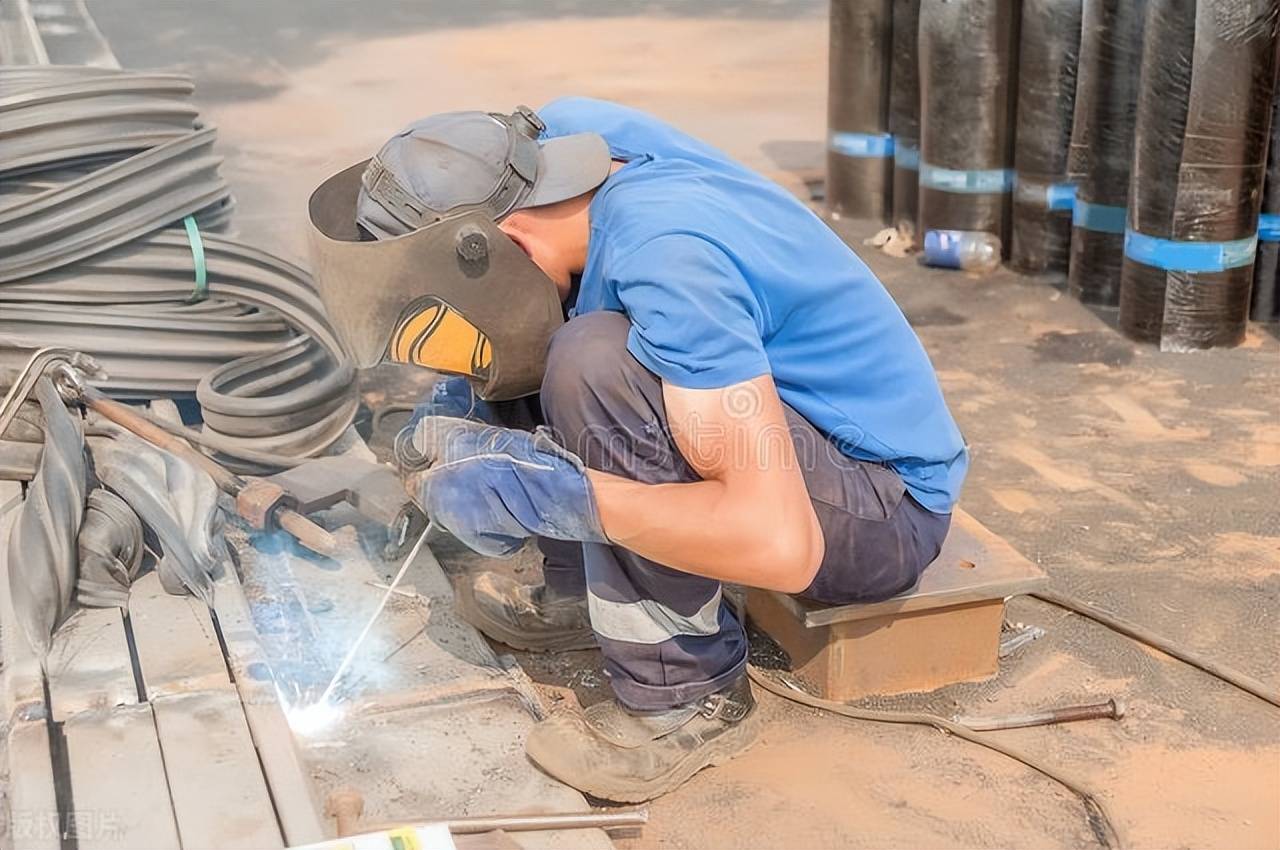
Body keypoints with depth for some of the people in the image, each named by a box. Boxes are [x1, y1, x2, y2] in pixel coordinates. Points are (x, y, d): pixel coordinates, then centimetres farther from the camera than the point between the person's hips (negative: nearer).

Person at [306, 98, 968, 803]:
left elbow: (778, 544, -36)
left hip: (889, 510, -8)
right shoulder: (558, 131, -8)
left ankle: (686, 693, -14)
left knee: (594, 363, -30)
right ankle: (582, 589, 10)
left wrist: (544, 491, -30)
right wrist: (457, 403, 0)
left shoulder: (667, 262, -32)